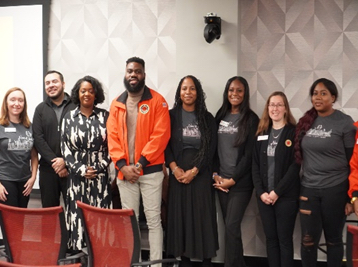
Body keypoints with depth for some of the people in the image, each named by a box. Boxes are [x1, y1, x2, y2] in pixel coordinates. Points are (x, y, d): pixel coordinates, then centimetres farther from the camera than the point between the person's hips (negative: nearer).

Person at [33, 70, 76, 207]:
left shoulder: (75, 106, 0)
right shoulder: (40, 109, 11)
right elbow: (38, 138, 2)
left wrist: (66, 161, -12)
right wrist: (54, 161, -10)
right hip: (48, 169, 3)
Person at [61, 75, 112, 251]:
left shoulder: (105, 116, 5)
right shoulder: (69, 117, 6)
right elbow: (65, 147, 3)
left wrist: (99, 167, -8)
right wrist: (81, 169, -8)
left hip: (100, 175, 0)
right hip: (77, 176, 0)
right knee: (78, 216, -1)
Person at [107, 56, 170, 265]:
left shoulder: (157, 101, -3)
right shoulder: (117, 104, 10)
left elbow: (161, 135, -10)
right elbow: (112, 137, 5)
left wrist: (140, 163, -14)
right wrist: (122, 165, -8)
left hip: (150, 170, -4)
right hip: (125, 172, 4)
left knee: (153, 219, -2)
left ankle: (156, 261, 4)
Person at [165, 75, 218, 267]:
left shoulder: (207, 118, 5)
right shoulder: (171, 116, 6)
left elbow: (211, 148, 0)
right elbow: (165, 145, 1)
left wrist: (194, 171, -10)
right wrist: (174, 168, -13)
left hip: (201, 174, 0)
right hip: (178, 173, 1)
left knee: (203, 217, -1)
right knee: (180, 216, 1)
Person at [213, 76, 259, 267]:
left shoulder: (251, 119, -4)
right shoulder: (220, 117, 11)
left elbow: (250, 154, -9)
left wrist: (233, 179, -11)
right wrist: (215, 175, -1)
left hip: (241, 182, -5)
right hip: (221, 181, 5)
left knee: (232, 226, -10)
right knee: (229, 226, 8)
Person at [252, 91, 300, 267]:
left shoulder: (294, 132, -4)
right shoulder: (262, 133, 10)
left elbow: (295, 165, -11)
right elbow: (255, 165, 7)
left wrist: (277, 192, -15)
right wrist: (261, 192, -6)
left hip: (286, 196, -4)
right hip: (264, 196, 4)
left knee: (284, 239, 1)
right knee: (270, 238, 9)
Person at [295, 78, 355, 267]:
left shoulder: (345, 123, -6)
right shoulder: (306, 121, 7)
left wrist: (351, 197, -7)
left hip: (335, 189, -3)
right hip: (309, 189, 4)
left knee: (333, 240, 8)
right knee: (308, 241, 5)